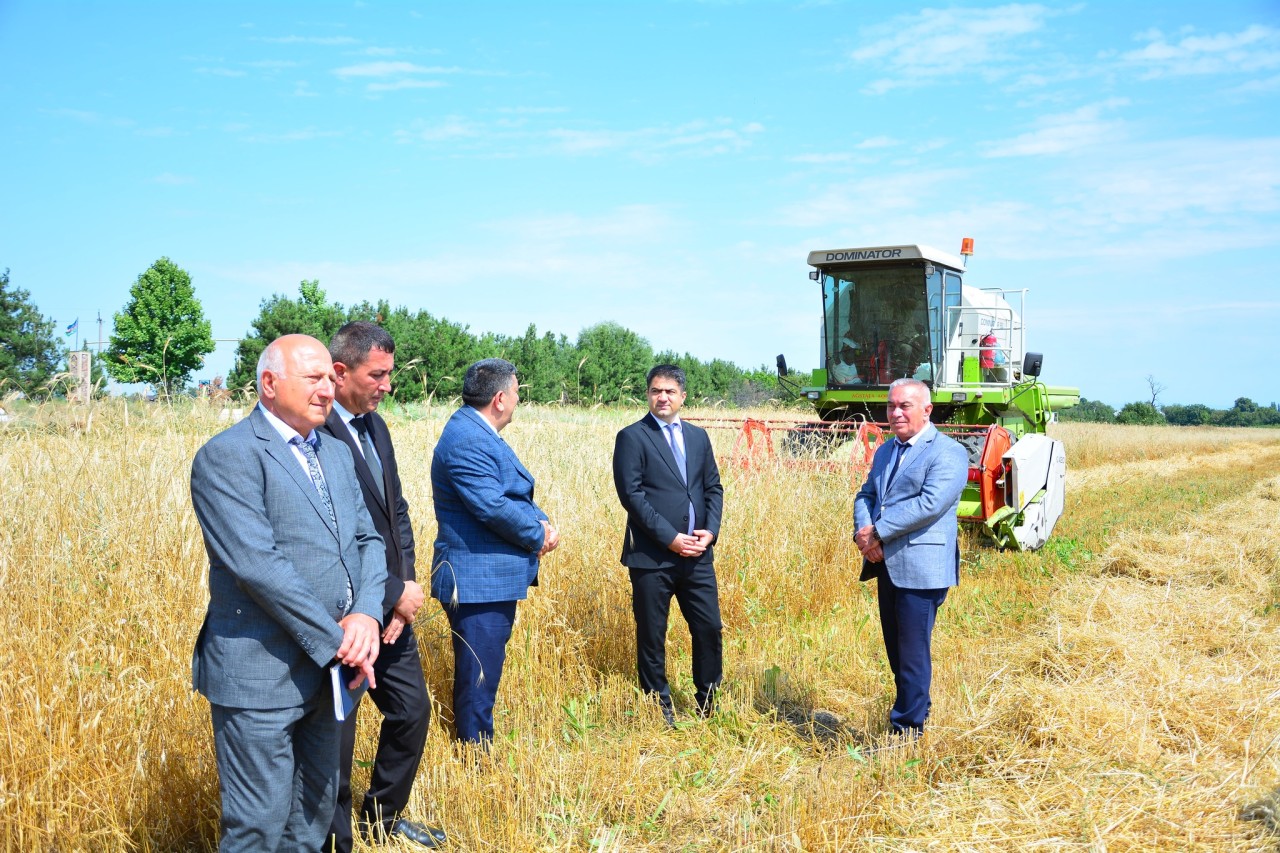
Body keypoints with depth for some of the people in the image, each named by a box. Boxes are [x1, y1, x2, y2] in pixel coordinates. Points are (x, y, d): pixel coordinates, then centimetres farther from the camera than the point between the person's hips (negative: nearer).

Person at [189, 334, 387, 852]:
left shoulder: (336, 453, 13)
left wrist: (367, 615, -11)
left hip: (328, 669, 8)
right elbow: (258, 564, -21)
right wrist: (335, 639, -17)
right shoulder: (228, 456, -13)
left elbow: (367, 539, 8)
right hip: (260, 674, -7)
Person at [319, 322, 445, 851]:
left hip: (389, 608, 9)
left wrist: (405, 583, -2)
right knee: (337, 733, 7)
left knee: (412, 710, 19)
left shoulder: (374, 424, 9)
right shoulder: (315, 433, -21)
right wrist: (395, 593, -16)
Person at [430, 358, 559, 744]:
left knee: (479, 674, 19)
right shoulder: (467, 440, -19)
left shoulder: (480, 433, 14)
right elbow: (492, 506, -26)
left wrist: (541, 521, -2)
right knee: (478, 678, -2)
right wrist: (538, 536, -11)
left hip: (494, 578, 11)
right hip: (478, 580, -11)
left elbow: (516, 493, 18)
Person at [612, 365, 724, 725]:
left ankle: (708, 702, 23)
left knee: (709, 628, 6)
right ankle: (660, 707, 19)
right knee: (652, 635, 5)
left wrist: (710, 531, -3)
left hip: (697, 554, 5)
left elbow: (713, 488, 13)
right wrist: (669, 537, -15)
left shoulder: (698, 436, 14)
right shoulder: (632, 437, -4)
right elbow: (631, 494, -11)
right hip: (652, 556, -4)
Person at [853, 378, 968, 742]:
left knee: (913, 653, -2)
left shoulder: (948, 453, -8)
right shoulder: (885, 451, 18)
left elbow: (930, 503, -20)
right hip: (886, 565, 8)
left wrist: (879, 531, -19)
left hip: (920, 568, -8)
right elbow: (866, 494, 12)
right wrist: (863, 532, -9)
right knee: (896, 650, 15)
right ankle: (915, 708, 30)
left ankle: (907, 729, 7)